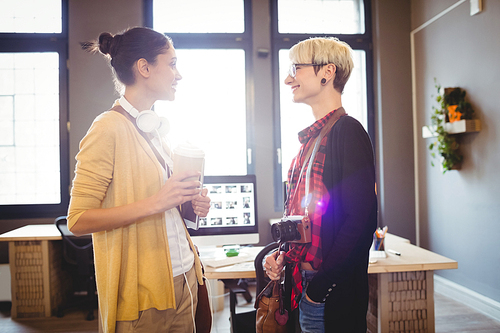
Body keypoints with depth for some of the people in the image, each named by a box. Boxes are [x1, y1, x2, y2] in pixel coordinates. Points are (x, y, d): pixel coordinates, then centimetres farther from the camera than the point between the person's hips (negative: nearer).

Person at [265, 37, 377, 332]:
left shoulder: (347, 131, -15)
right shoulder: (314, 137, 12)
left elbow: (361, 219, -22)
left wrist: (322, 282, -18)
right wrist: (283, 255, 5)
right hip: (305, 283, 8)